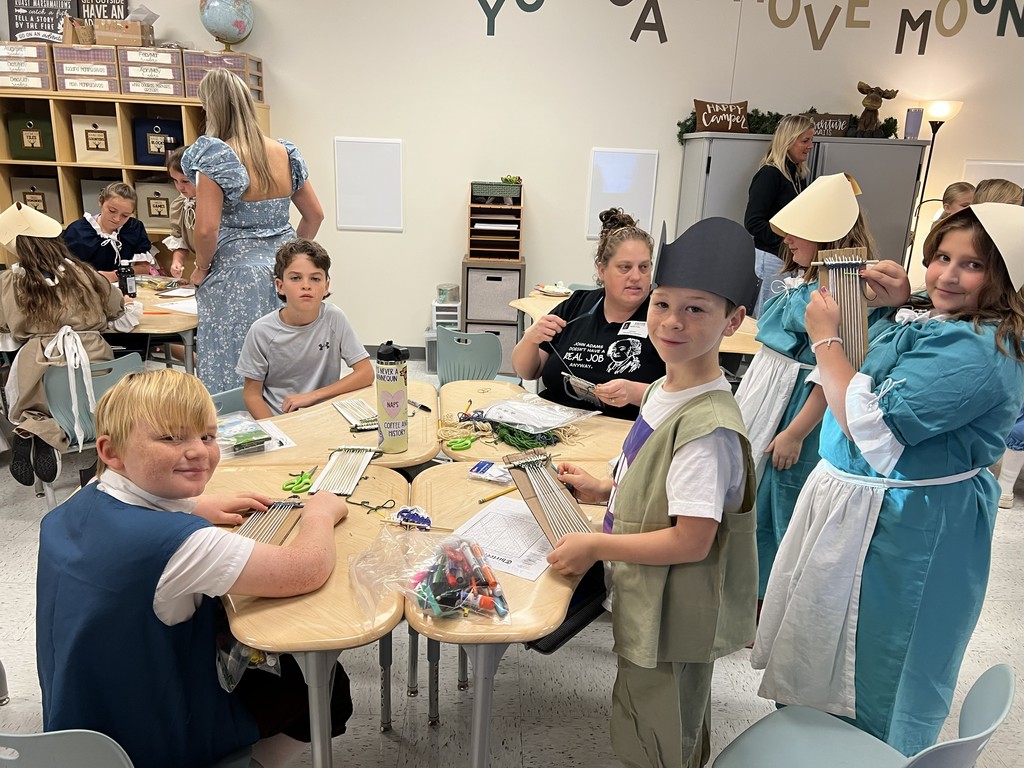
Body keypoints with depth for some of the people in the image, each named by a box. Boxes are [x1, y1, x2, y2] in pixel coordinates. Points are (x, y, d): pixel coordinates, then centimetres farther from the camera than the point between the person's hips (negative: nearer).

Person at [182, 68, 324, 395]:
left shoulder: (215, 155, -10)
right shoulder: (286, 153, 6)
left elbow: (206, 229, -16)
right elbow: (315, 215, 12)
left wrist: (201, 270, 0)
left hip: (236, 276, -5)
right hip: (284, 271, 6)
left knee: (235, 379, 2)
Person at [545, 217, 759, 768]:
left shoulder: (707, 428, -30)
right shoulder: (666, 391, -1)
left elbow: (691, 541, -29)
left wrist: (596, 545, -22)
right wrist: (605, 490, 4)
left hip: (672, 618, -8)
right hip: (649, 604, 9)